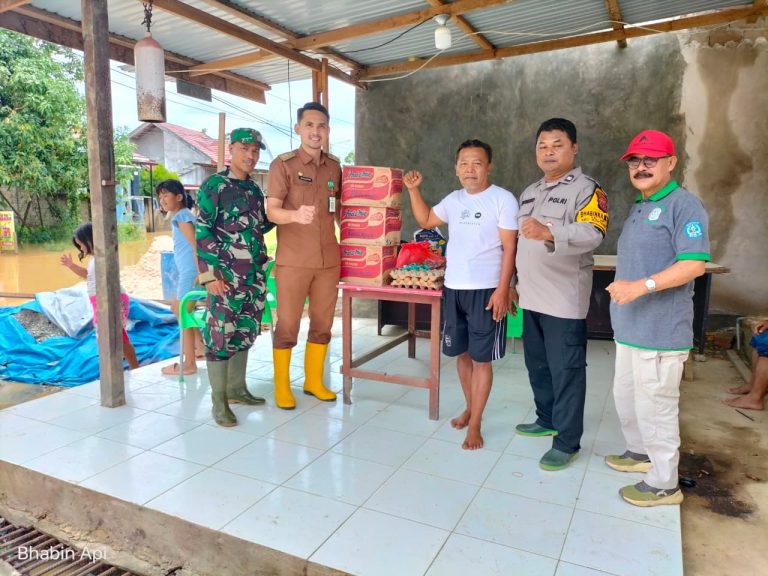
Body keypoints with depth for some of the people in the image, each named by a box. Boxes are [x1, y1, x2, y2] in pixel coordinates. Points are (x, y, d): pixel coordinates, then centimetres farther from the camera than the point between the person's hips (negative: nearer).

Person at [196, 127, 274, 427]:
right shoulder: (214, 185, -6)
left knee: (245, 331, 13)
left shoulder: (254, 189, 14)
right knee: (220, 333, -2)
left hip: (254, 275, 7)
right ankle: (219, 401, 9)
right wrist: (211, 273, -16)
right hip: (226, 274, -7)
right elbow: (202, 231, -11)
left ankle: (237, 388, 28)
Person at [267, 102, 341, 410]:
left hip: (329, 259, 5)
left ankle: (314, 381, 29)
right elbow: (272, 211, -13)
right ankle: (282, 386, 19)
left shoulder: (334, 166, 10)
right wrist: (296, 215, -32)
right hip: (293, 261, -5)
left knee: (322, 324, 12)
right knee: (287, 325, 3)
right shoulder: (282, 164, -5)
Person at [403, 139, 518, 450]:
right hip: (453, 288, 6)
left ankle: (475, 425, 13)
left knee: (481, 358, 2)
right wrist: (413, 190, 12)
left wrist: (502, 290, -16)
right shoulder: (453, 199, 11)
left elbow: (510, 248, -10)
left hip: (486, 290, -6)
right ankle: (470, 407, 36)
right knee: (461, 353, 16)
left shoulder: (502, 199, -8)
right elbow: (426, 220, 26)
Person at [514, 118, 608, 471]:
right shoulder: (530, 192, 16)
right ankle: (546, 420, 35)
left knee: (566, 371, -1)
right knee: (537, 365, 17)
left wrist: (549, 233, -44)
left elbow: (592, 234, -26)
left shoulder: (587, 189, -8)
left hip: (564, 300, -8)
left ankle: (567, 442, 10)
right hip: (531, 296, 8)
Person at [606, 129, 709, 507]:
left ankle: (664, 483, 17)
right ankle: (640, 452, 42)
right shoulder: (638, 207, 17)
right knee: (626, 395, 21)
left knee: (655, 405, 1)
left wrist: (641, 286, -27)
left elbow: (695, 263, -21)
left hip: (660, 331, -9)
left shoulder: (684, 205, -12)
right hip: (630, 327, 9)